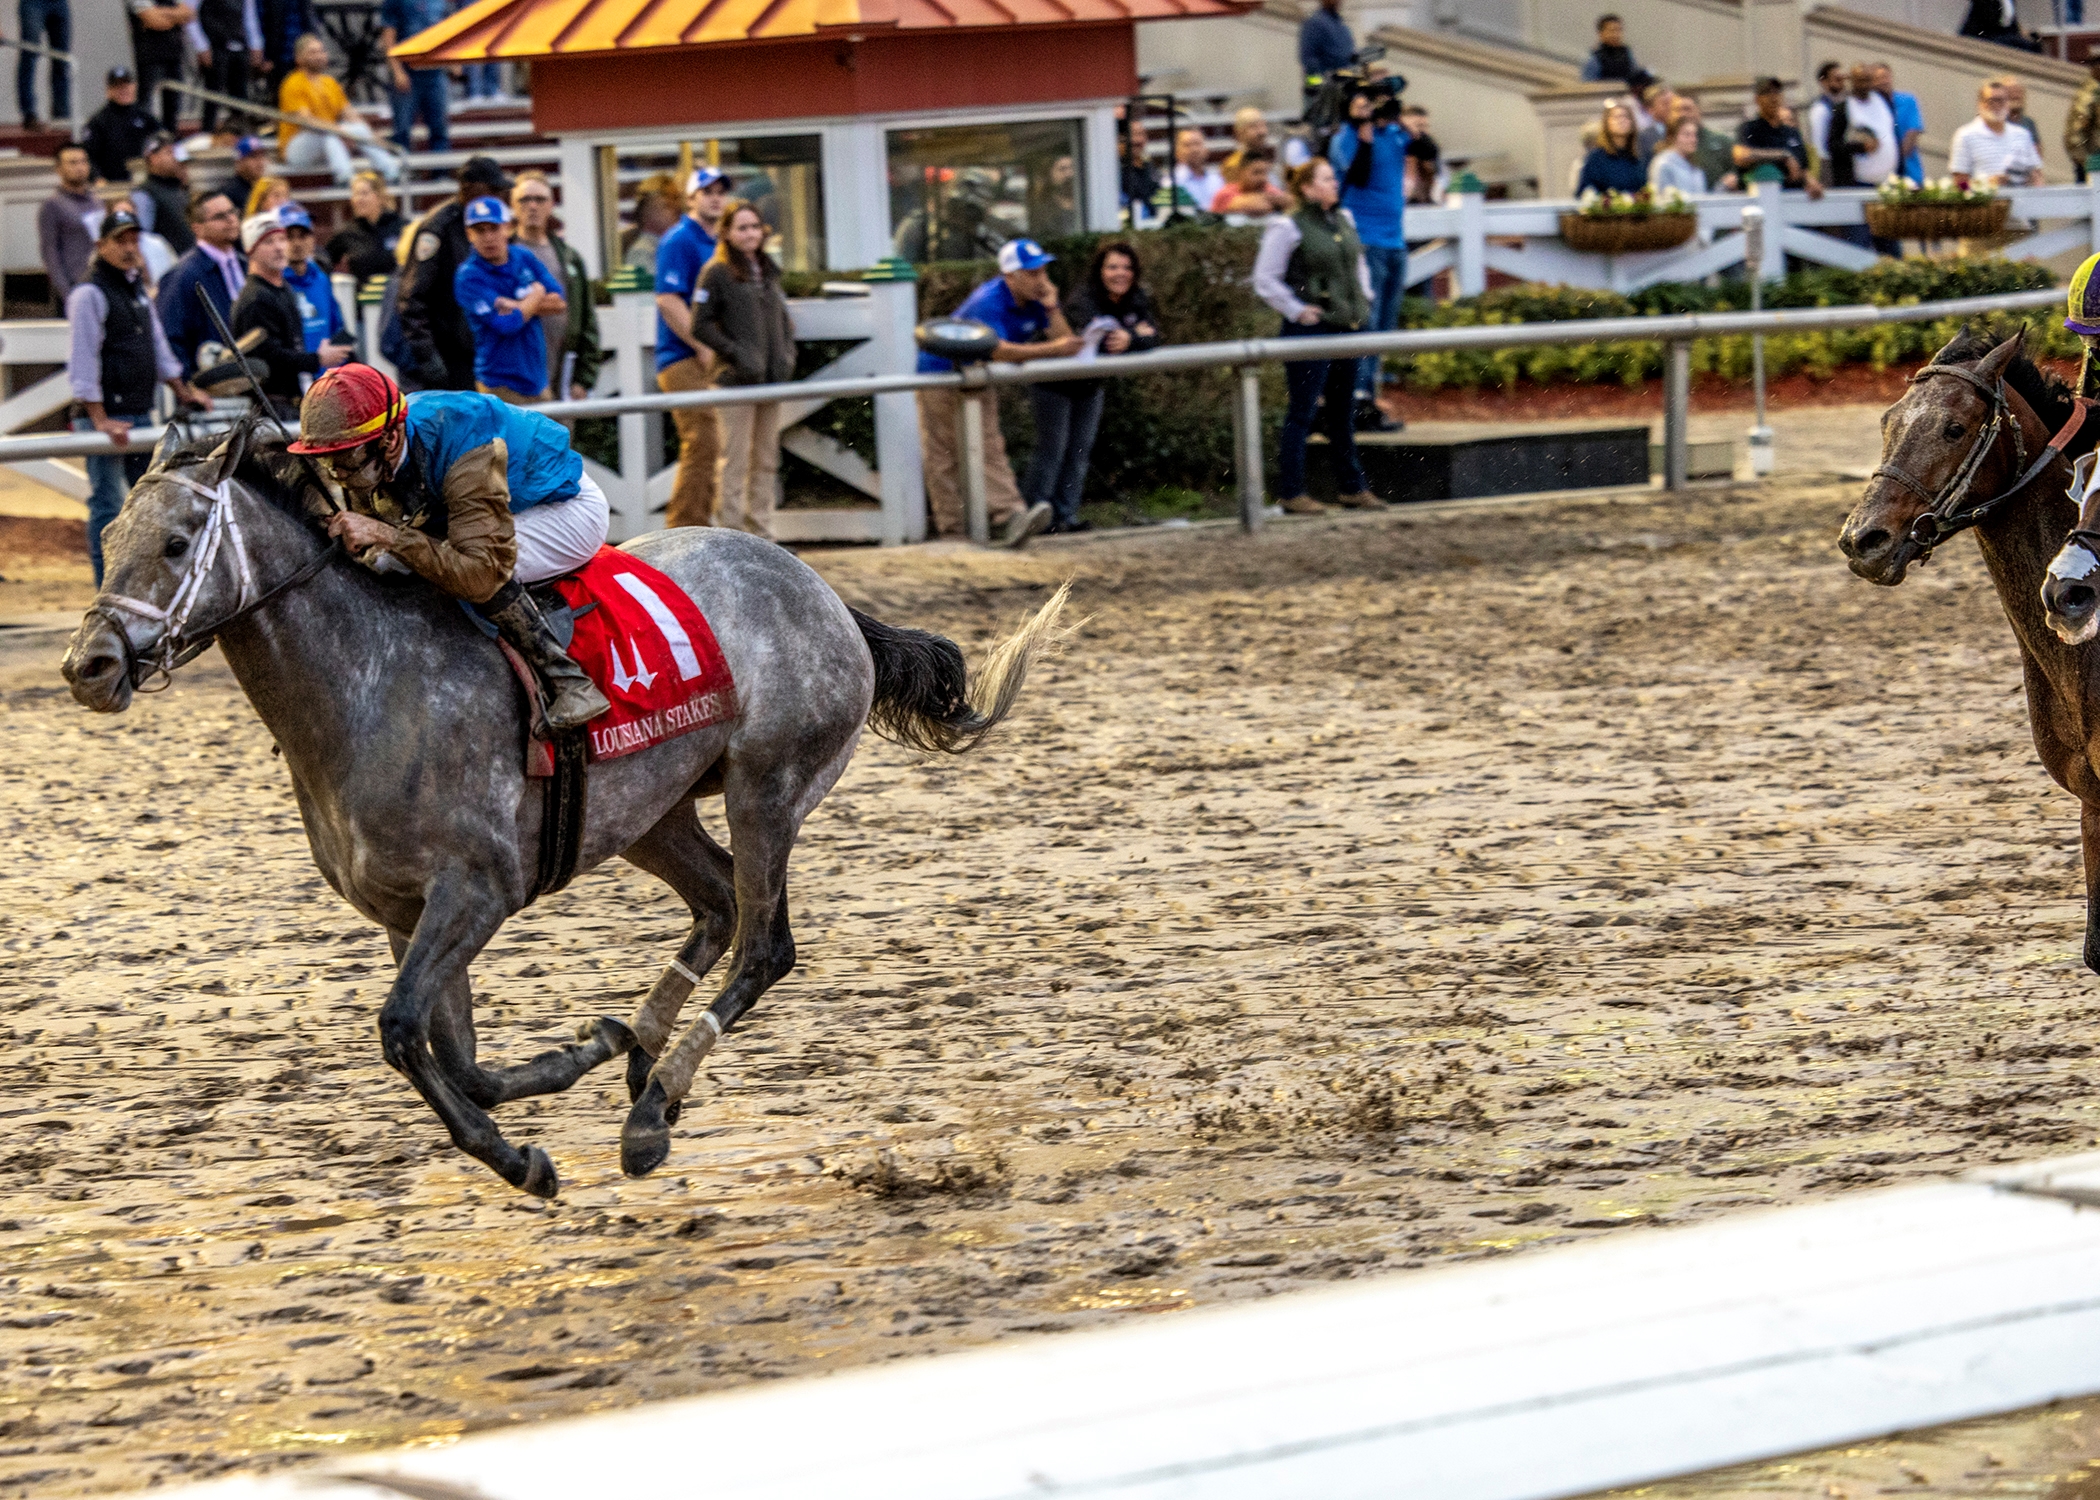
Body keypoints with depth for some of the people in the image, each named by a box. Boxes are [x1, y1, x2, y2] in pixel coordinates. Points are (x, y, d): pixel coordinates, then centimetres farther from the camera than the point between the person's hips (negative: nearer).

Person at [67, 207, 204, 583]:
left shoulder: (137, 290, 16)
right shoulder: (89, 295, -12)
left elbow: (158, 346, 26)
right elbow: (82, 363, -16)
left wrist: (183, 391, 24)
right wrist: (100, 420, -20)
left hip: (140, 413, 9)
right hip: (105, 415, -9)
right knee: (108, 504, -7)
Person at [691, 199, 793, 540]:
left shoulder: (768, 272, 15)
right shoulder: (717, 273, -5)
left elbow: (784, 319, 22)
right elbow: (701, 326, -8)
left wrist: (787, 353, 5)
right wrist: (737, 354, -15)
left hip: (771, 380, 7)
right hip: (735, 381, -7)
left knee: (766, 460, 10)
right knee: (735, 458, -7)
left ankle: (762, 533, 15)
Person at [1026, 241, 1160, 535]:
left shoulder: (1136, 301, -7)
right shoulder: (1083, 301, -28)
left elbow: (1152, 338, -18)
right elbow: (1095, 337, -43)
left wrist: (1129, 340, -39)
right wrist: (1136, 334, -33)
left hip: (1091, 386, 7)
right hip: (1055, 385, -7)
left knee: (1080, 450, 9)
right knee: (1052, 450, -5)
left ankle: (1066, 515, 15)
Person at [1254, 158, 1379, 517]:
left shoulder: (1343, 220, 11)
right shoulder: (1288, 228, -10)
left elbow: (1358, 263, 27)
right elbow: (1265, 280, -10)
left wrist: (1363, 299, 15)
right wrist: (1297, 311, -12)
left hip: (1347, 326, 7)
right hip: (1310, 331, -7)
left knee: (1341, 410, 14)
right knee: (1302, 412, -4)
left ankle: (1351, 487, 21)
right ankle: (1293, 492, 0)